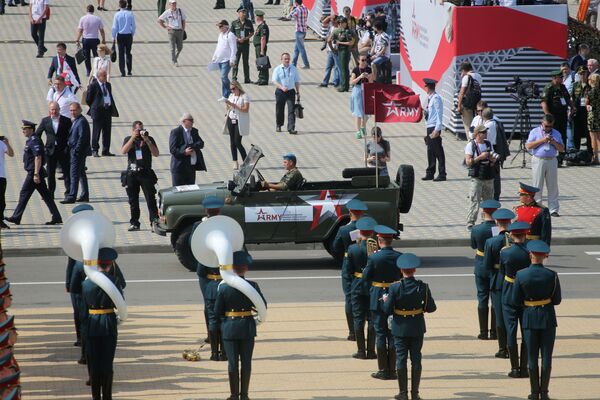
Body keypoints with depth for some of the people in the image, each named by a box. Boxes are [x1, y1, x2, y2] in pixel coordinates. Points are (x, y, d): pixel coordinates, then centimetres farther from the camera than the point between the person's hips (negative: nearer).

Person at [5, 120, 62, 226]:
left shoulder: (34, 141, -15)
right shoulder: (30, 141, 17)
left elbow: (38, 158, -22)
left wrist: (36, 174, -25)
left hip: (33, 172, -10)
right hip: (33, 172, 10)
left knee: (24, 193, -3)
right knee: (46, 195, 8)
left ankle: (16, 217, 3)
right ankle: (56, 217, 7)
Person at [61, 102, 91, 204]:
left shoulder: (82, 121, -16)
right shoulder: (75, 121, 14)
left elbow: (82, 137, -20)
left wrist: (76, 150, -21)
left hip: (78, 152, -11)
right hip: (74, 151, 11)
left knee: (74, 174, -10)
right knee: (81, 173, 16)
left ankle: (71, 197, -11)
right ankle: (85, 195, 23)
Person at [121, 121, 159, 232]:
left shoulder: (149, 139, 7)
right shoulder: (128, 139, 10)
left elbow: (156, 154, -2)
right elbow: (123, 151, -8)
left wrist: (147, 141, -11)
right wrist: (133, 137, -11)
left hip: (146, 173, -2)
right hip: (132, 173, 2)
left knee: (150, 198, -10)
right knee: (133, 200, 6)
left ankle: (154, 221, -13)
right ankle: (134, 223, 12)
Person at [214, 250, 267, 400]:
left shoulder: (224, 288, -11)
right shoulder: (252, 286, -11)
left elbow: (217, 311, -6)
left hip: (230, 328, 0)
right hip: (247, 327, 0)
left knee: (233, 363, 7)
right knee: (246, 362, 9)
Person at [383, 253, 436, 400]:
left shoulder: (395, 287, -16)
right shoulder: (423, 287, -10)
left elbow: (387, 310, -12)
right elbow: (431, 308, -5)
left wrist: (385, 300, 9)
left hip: (400, 328, -1)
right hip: (417, 328, 1)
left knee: (401, 359, 6)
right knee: (416, 359, 9)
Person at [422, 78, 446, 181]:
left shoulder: (436, 98, -12)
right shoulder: (429, 98, 14)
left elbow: (439, 114, -15)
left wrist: (437, 130, -19)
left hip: (434, 127, -9)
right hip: (429, 127, 9)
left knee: (438, 151, -4)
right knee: (430, 151, 12)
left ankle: (442, 174, -1)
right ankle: (430, 173, 18)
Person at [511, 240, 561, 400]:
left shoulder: (520, 275, -11)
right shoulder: (552, 275, -12)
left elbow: (515, 301, -5)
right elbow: (557, 300, -4)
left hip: (530, 317, 0)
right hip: (548, 317, 0)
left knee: (532, 357, 10)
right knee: (546, 356, 7)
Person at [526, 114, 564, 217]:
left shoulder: (556, 133, 13)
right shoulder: (535, 132, 4)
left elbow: (562, 149, 10)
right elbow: (529, 146, -7)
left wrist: (554, 142, -8)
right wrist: (542, 140, -12)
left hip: (552, 161, 3)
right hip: (538, 161, -3)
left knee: (553, 186, 2)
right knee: (537, 186, -2)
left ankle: (553, 210, 6)